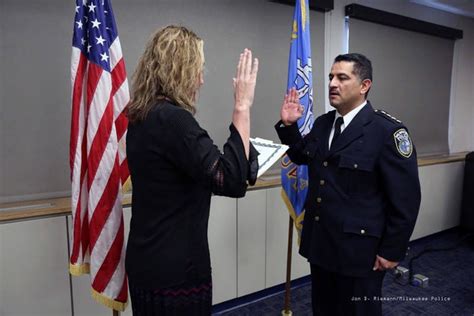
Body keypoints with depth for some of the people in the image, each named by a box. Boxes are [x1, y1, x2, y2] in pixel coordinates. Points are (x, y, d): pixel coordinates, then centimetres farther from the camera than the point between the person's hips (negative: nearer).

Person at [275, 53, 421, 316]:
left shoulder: (387, 130, -16)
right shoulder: (322, 123, 4)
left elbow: (406, 197, -14)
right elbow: (302, 156, 19)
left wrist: (392, 251, -11)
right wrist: (288, 125, 2)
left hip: (358, 248, -6)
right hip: (320, 242, 6)